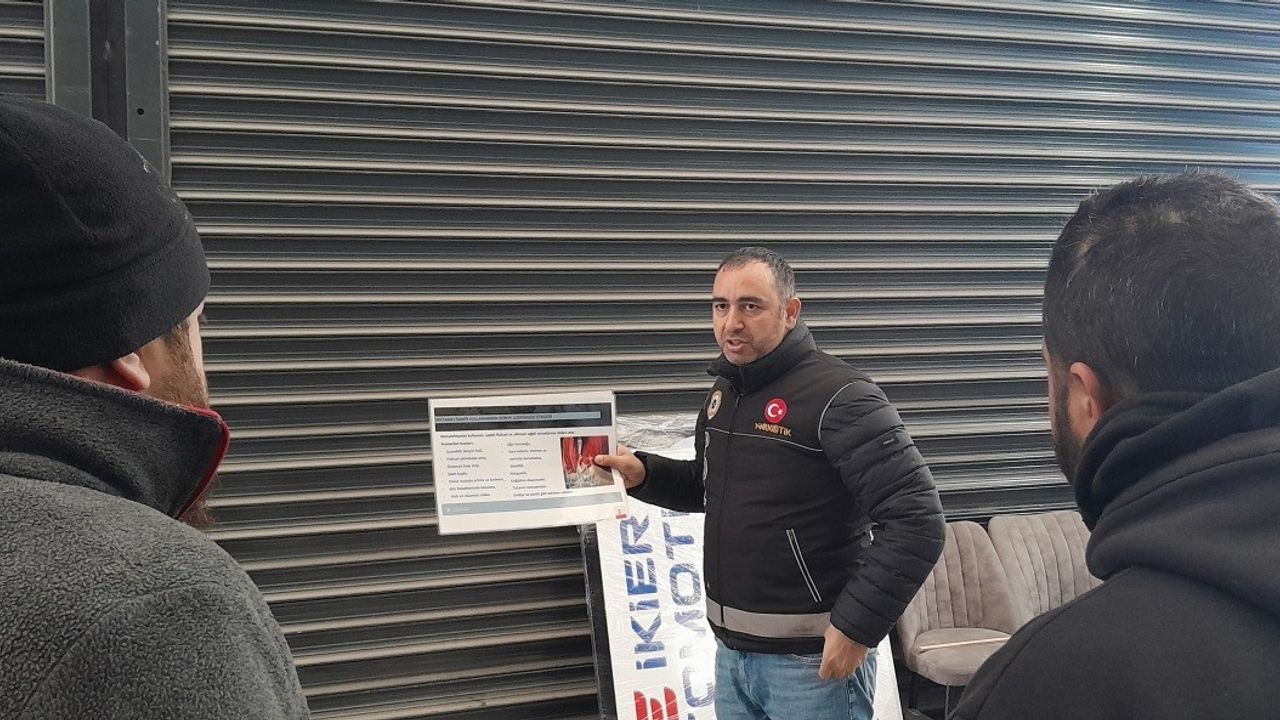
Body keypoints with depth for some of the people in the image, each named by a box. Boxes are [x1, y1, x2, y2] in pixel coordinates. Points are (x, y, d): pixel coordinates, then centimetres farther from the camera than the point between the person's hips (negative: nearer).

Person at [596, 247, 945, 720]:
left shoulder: (838, 397, -17)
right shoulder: (724, 392, 9)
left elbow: (917, 520, -21)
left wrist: (857, 627, -21)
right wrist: (643, 474, 6)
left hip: (812, 659, -8)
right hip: (731, 651, 8)